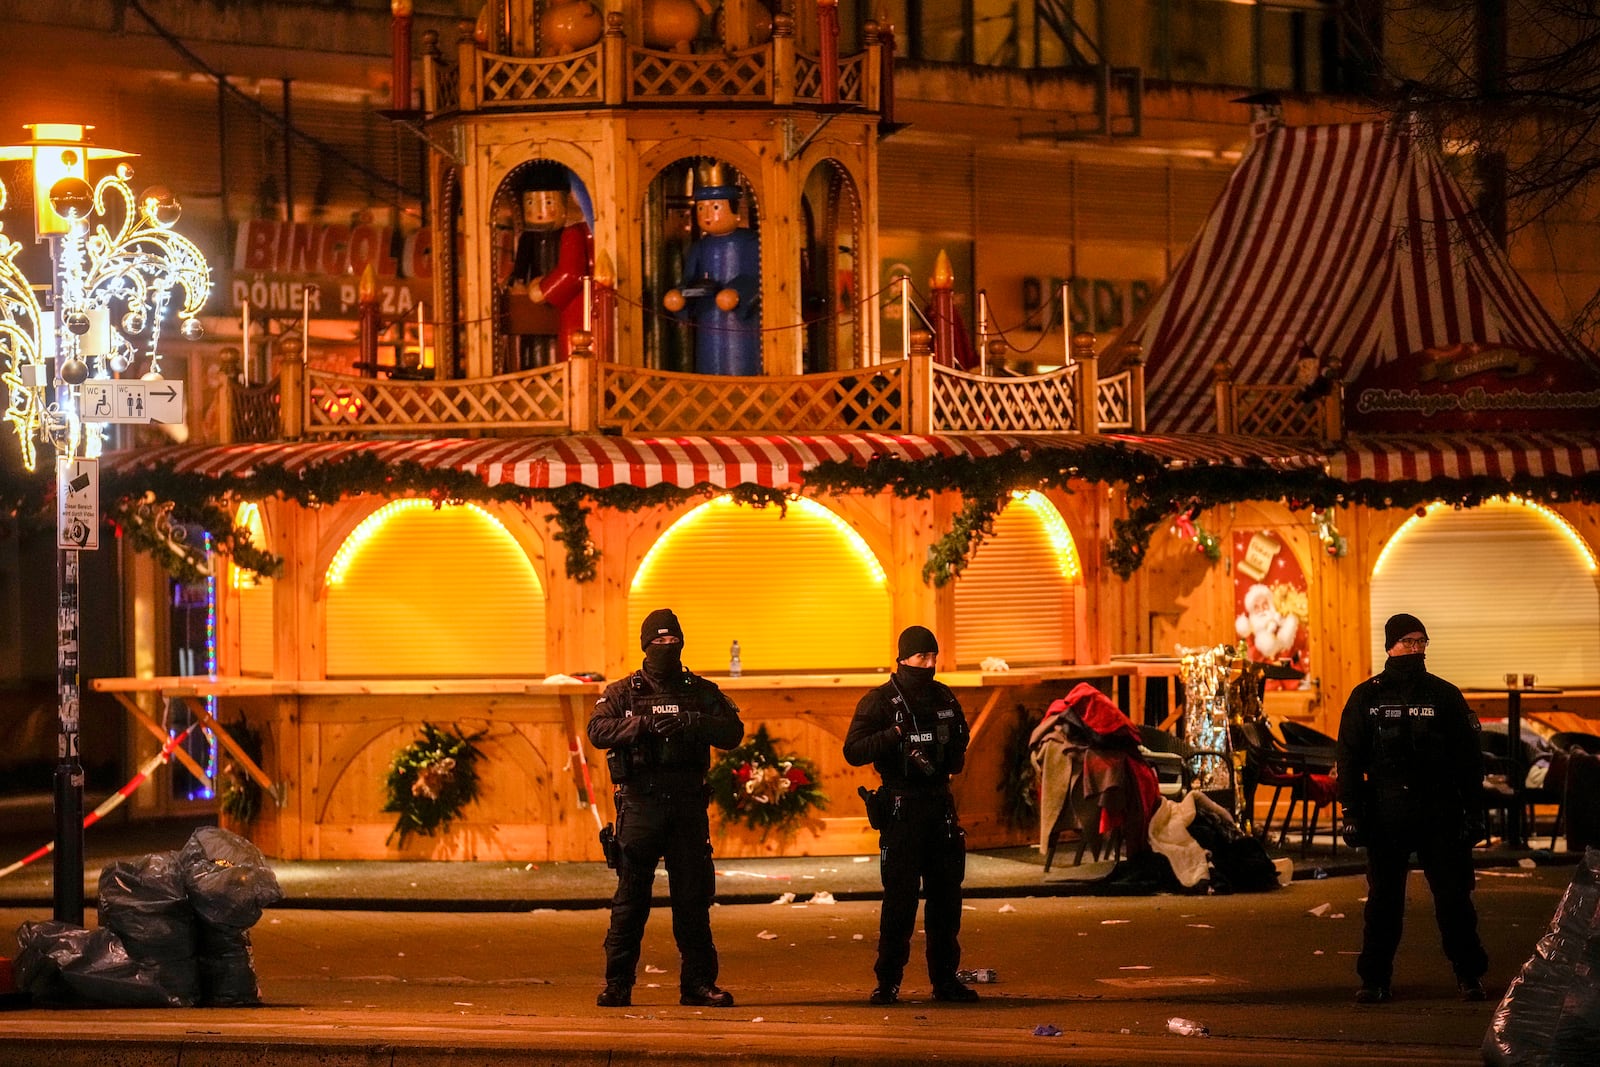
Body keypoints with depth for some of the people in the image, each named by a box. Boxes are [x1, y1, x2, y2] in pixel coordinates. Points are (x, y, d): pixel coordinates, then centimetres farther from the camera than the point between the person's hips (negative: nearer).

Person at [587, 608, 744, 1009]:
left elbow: (733, 732, -1)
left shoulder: (701, 692, 12)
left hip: (688, 807, 2)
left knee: (694, 897, 3)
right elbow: (598, 730, -9)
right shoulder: (623, 693, 8)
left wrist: (692, 723, -18)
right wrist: (643, 724, -24)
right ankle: (618, 983, 2)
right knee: (630, 898, -1)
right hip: (640, 805, -2)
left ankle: (698, 983, 8)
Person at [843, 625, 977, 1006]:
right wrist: (895, 734, -23)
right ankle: (888, 981, -1)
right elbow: (853, 751, -12)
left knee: (947, 895, 7)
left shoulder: (944, 698, 12)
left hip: (940, 804, 5)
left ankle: (945, 978, 15)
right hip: (901, 808, -5)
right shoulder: (880, 702, -4)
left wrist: (952, 756, 5)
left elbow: (959, 746, 26)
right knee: (900, 896, -7)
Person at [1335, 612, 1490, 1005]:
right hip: (1386, 814, 0)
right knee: (1383, 900, 2)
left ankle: (1469, 975, 10)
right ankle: (1375, 980, 9)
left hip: (1440, 812, 0)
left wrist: (1473, 812, 1)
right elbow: (1349, 759, 7)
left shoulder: (1445, 696, 6)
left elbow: (1468, 759, 7)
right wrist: (1351, 812, 0)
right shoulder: (1366, 697, 6)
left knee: (1453, 896, 0)